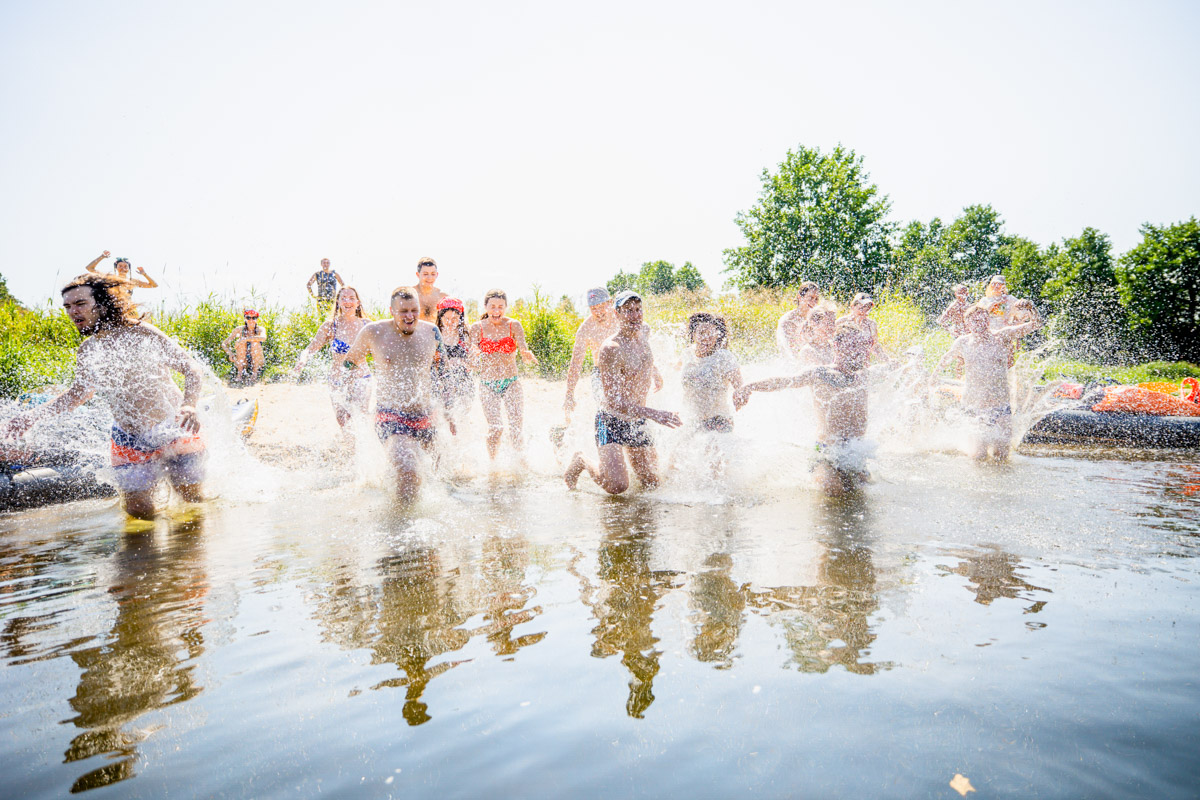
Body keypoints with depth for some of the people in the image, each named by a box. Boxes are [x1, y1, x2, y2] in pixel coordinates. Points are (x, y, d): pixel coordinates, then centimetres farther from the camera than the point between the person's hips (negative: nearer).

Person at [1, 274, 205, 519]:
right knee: (138, 511, 0)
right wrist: (33, 415, 8)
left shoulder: (140, 333, -15)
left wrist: (189, 406, -32)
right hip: (129, 441, 4)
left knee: (194, 499, 3)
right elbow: (78, 393, 18)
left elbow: (191, 367, -16)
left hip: (174, 431, -4)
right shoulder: (86, 352, 0)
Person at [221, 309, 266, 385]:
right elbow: (224, 344, -7)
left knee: (255, 343, -26)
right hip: (242, 362, 1)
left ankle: (255, 373, -19)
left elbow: (263, 338, -32)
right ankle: (240, 373, -20)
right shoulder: (239, 329, -3)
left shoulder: (261, 329, -7)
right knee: (240, 342, -23)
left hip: (256, 362, -1)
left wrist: (245, 339, -39)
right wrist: (230, 353, -27)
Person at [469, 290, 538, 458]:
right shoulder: (477, 328, 1)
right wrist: (476, 357, -24)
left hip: (511, 383, 1)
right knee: (495, 427, -11)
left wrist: (529, 356, -30)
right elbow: (473, 362, -1)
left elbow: (525, 352, -6)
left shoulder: (513, 326, 1)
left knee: (516, 425, -11)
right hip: (487, 385, 0)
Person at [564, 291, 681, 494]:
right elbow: (614, 401, -29)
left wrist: (654, 372, 40)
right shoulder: (610, 349, -23)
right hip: (611, 422, -7)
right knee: (617, 486, -20)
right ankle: (581, 463, 9)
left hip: (638, 423, 7)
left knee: (652, 482, 10)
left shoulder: (644, 333, 1)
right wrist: (654, 414, -37)